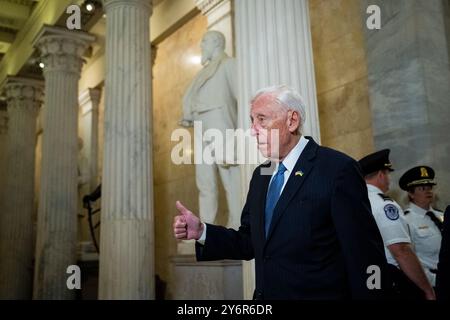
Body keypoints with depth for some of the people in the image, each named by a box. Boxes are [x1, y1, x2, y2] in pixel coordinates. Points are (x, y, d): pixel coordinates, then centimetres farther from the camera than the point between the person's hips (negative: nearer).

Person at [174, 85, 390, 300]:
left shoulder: (338, 169, -15)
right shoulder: (260, 176, 6)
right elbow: (251, 242, 7)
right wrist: (201, 231, -5)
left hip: (319, 294, -6)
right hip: (265, 294, 6)